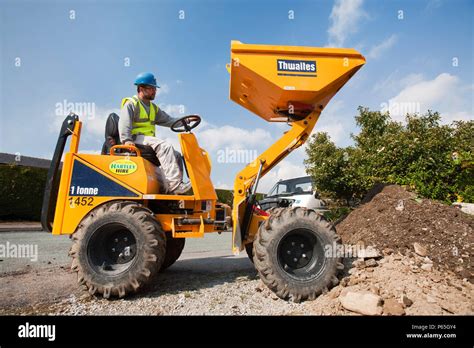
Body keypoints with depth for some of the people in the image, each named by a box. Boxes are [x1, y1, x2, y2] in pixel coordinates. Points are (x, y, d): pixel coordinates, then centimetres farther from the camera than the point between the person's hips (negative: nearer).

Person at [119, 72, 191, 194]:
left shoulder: (153, 108, 26)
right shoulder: (131, 104, 3)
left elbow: (168, 120, 21)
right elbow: (124, 123, -12)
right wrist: (126, 140, -30)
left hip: (149, 141, 8)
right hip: (136, 139, -8)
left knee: (176, 155, -7)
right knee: (165, 146, -31)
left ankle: (172, 189, -14)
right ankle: (174, 184, -39)